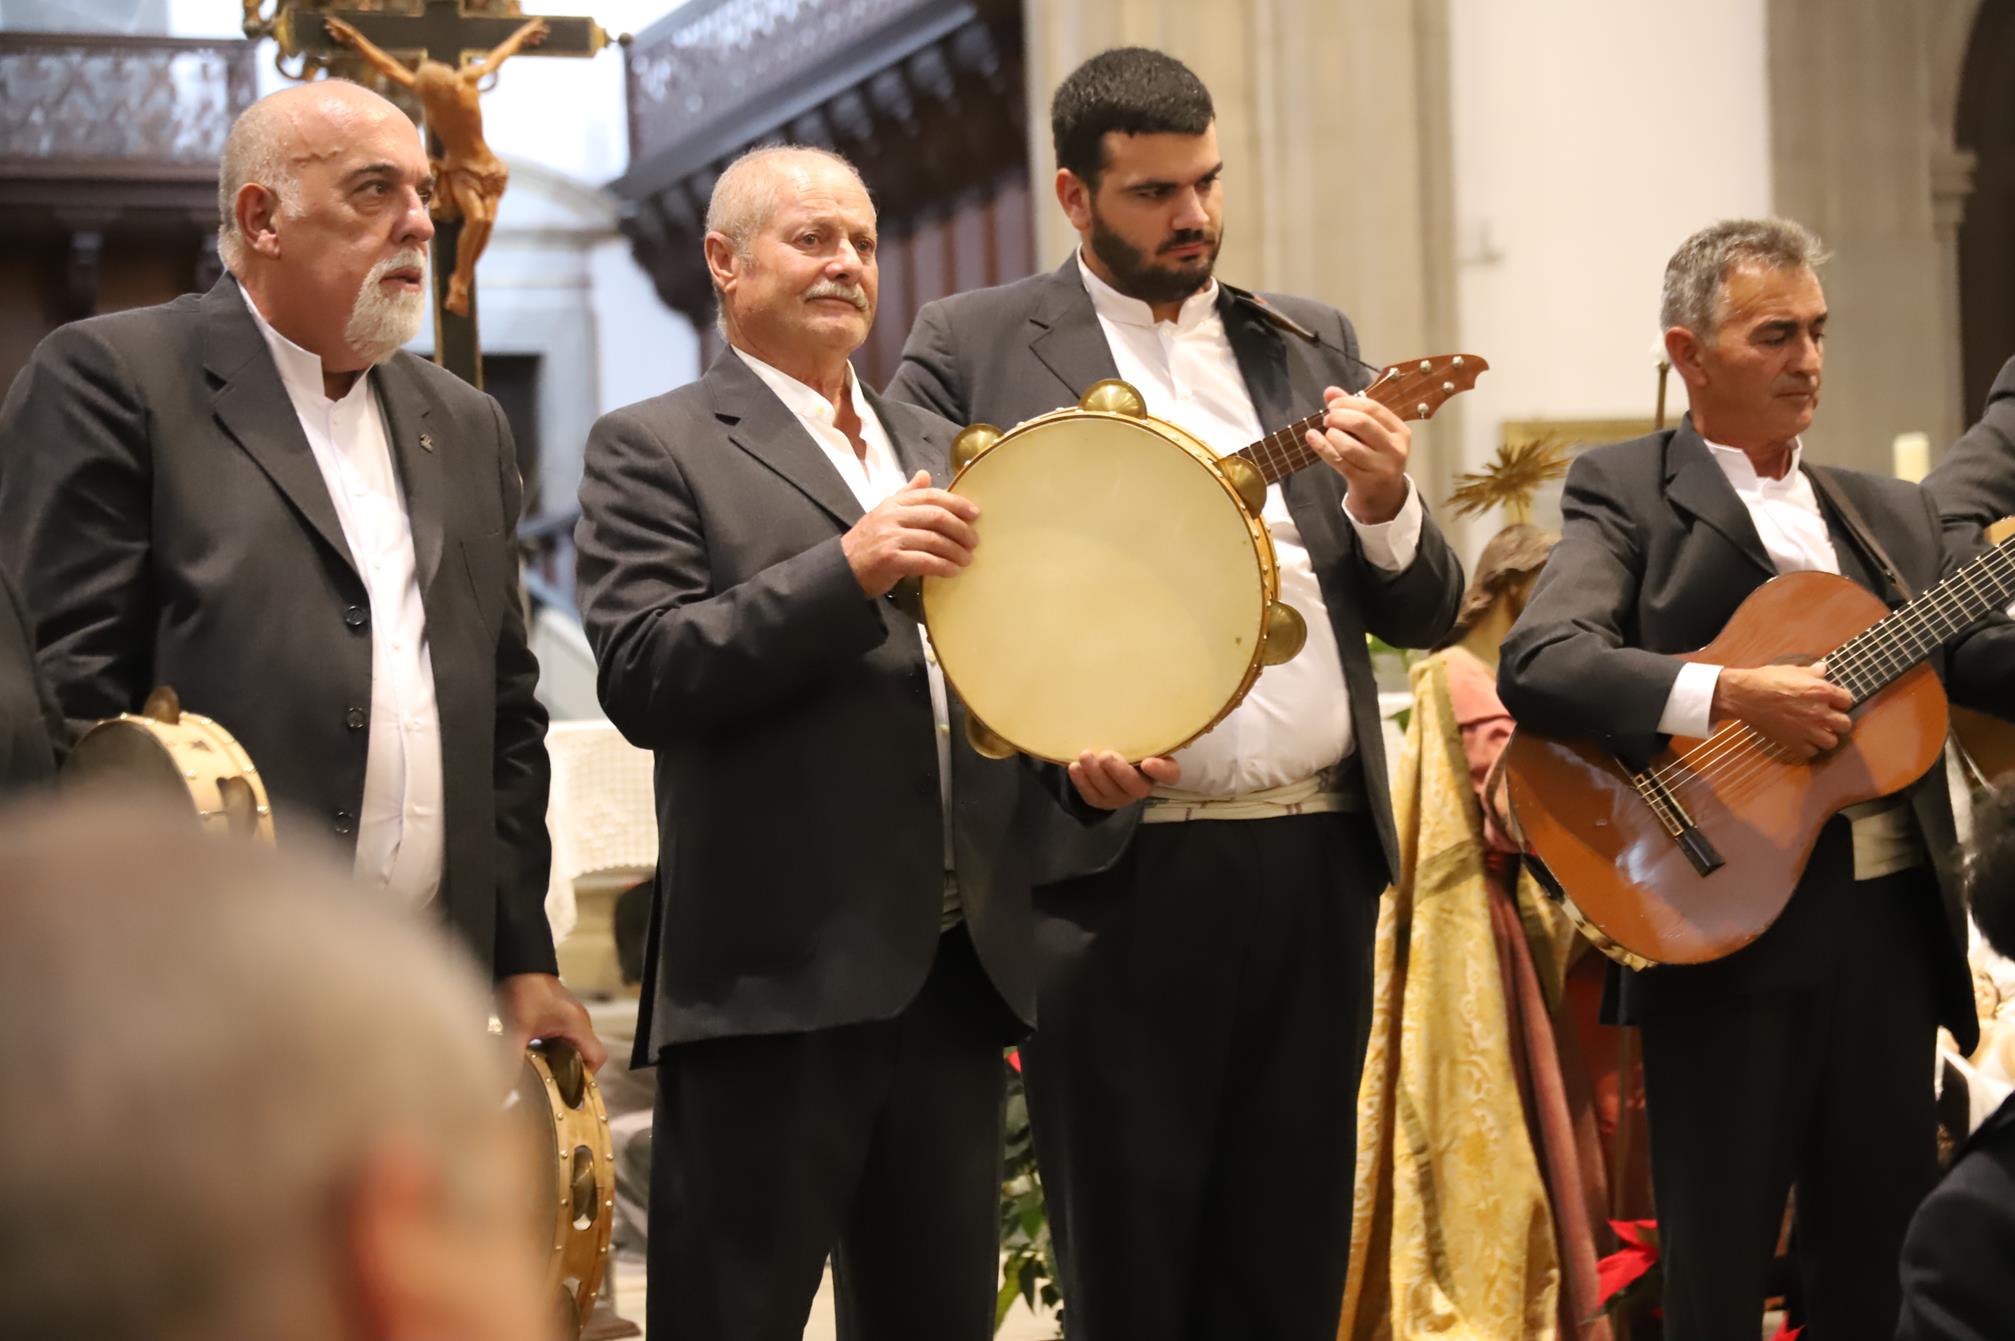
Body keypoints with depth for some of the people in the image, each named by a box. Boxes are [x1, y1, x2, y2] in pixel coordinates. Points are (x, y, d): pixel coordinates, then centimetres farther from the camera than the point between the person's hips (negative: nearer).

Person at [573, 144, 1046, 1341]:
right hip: (776, 975, -6)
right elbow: (643, 679, -13)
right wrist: (848, 568, -21)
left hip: (960, 965, 6)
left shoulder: (939, 451, 20)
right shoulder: (654, 450, 0)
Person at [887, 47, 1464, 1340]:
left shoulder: (1313, 344, 15)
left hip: (1319, 859, 4)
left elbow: (1424, 615, 13)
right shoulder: (972, 347, 2)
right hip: (1119, 870, -4)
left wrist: (1385, 505, -8)